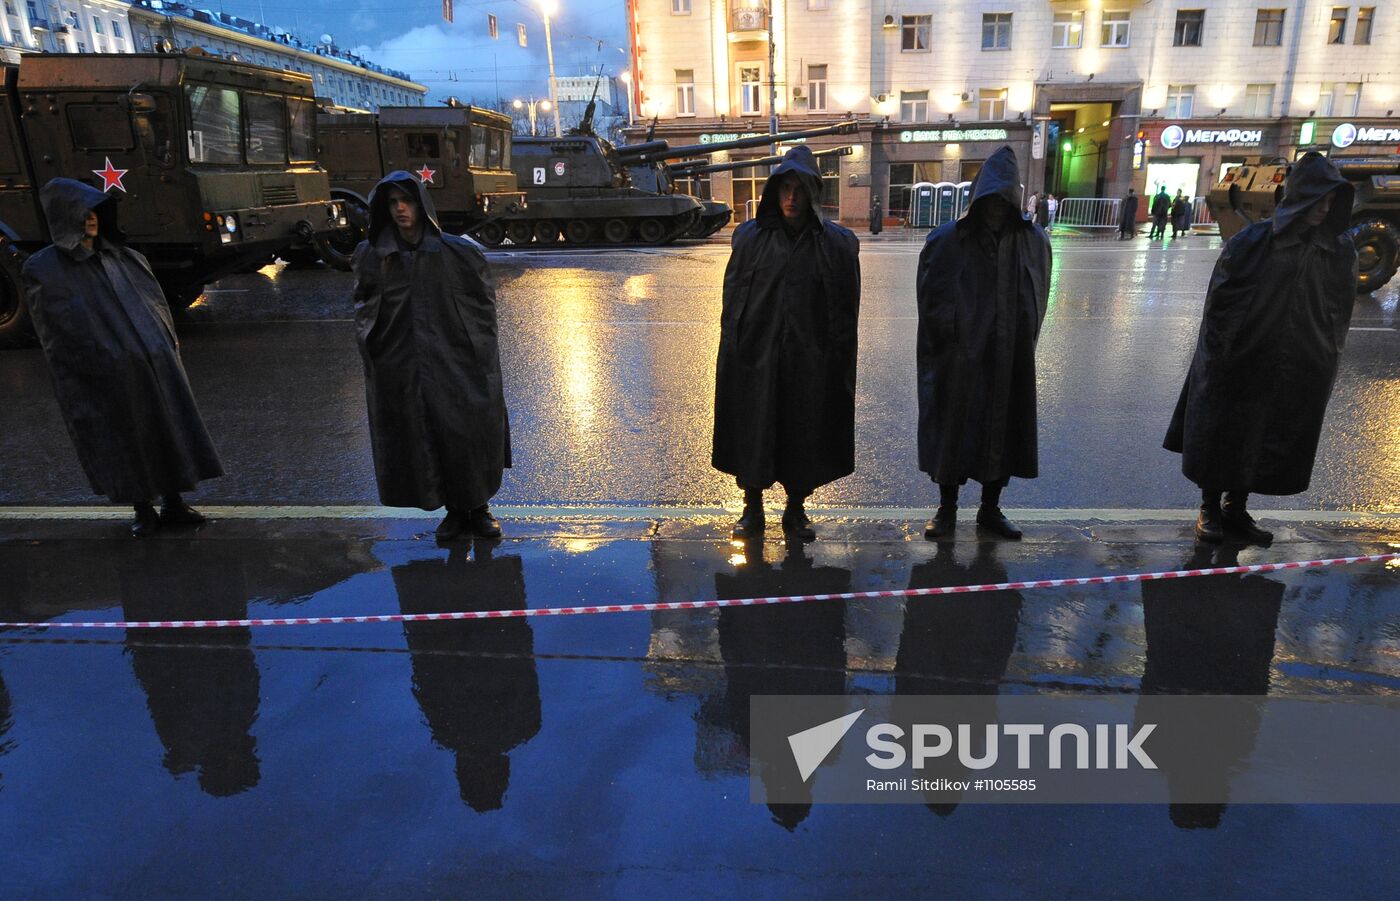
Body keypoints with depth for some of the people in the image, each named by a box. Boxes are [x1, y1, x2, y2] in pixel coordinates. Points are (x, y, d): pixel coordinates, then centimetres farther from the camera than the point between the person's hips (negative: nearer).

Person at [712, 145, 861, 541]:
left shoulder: (836, 244, -1)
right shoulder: (751, 237, 0)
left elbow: (845, 309, 0)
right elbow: (733, 299, 1)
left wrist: (836, 358, -5)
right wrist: (734, 352, -4)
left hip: (811, 361, 0)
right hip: (756, 356, 0)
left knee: (805, 437, 9)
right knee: (752, 435, 8)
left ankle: (796, 509, 28)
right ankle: (753, 510, 25)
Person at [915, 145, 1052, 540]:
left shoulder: (1033, 240, 1)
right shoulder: (948, 240, -8)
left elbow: (1036, 300, 10)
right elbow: (933, 299, -3)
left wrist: (1020, 341, 4)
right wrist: (952, 336, -6)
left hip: (1010, 359, 3)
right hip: (959, 358, -3)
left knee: (1003, 430, 11)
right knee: (954, 429, 6)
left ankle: (990, 508, 27)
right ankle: (947, 509, 22)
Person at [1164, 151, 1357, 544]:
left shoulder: (1340, 250, -1)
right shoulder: (1255, 240, -11)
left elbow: (1340, 312, 6)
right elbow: (1219, 299, -7)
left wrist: (1325, 358, 6)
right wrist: (1219, 355, -9)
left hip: (1298, 371, 4)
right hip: (1239, 362, -3)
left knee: (1268, 439, 12)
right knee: (1224, 434, 7)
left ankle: (1237, 509, 27)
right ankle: (1209, 508, 22)